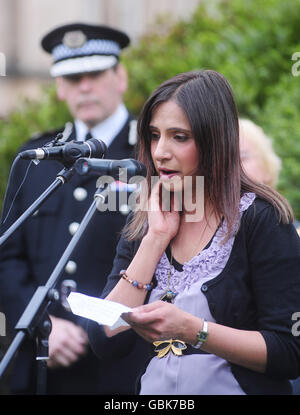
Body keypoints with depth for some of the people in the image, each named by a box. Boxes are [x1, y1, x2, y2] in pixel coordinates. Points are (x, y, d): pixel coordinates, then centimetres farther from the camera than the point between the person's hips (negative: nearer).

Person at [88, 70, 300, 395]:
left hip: (232, 387, -3)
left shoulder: (261, 220, -4)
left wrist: (190, 329, -19)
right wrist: (156, 239, -3)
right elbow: (103, 341, -1)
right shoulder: (141, 226, 9)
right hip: (152, 390, 3)